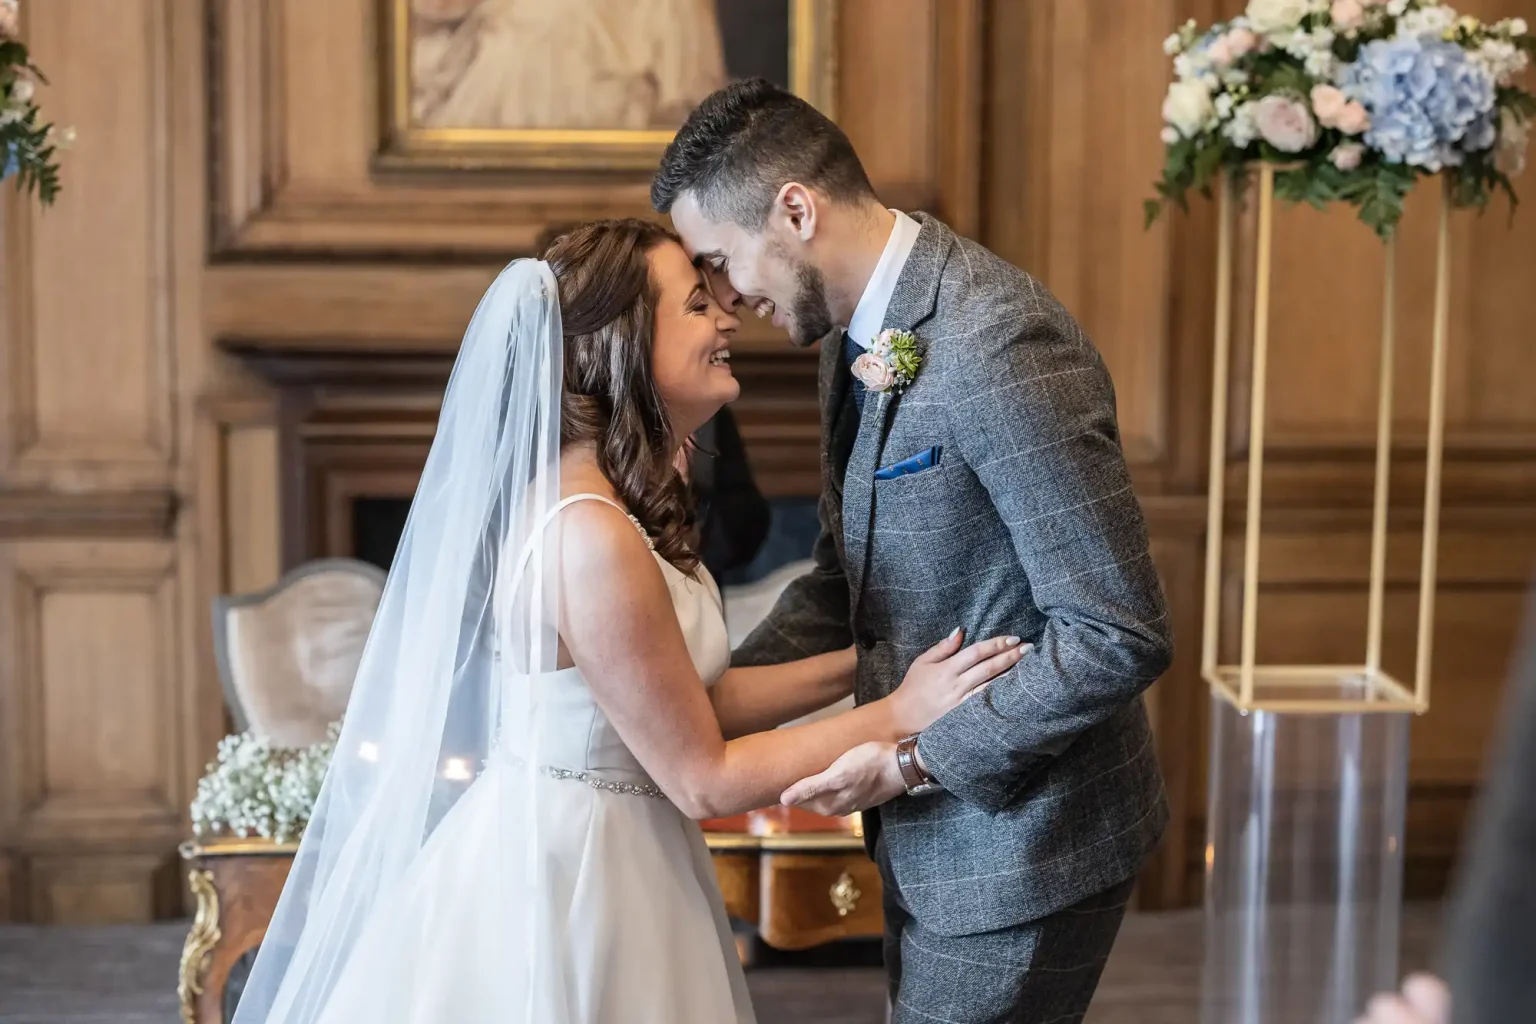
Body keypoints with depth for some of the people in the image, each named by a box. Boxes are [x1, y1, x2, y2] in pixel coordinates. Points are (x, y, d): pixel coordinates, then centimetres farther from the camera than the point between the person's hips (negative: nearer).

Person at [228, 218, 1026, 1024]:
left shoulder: (610, 502, 4)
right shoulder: (593, 535, -26)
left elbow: (695, 700, 7)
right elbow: (704, 780, -20)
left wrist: (863, 663, 3)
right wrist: (901, 713, -14)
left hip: (580, 853, 9)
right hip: (566, 877, -9)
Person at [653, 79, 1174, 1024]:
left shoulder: (997, 345, -25)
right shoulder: (860, 337, 4)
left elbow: (1122, 634, -25)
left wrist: (916, 761, -20)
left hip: (1019, 838, -9)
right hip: (936, 830, 9)